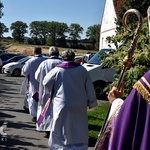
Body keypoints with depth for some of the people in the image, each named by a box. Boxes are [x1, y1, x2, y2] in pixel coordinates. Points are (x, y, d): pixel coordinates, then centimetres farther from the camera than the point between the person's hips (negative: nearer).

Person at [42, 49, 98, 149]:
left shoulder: (57, 70, -10)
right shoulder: (82, 70, -2)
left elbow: (46, 82, 2)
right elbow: (90, 88, 1)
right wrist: (92, 103, 11)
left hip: (62, 107, -2)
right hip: (79, 107, 2)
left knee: (60, 132, 9)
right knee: (79, 132, 14)